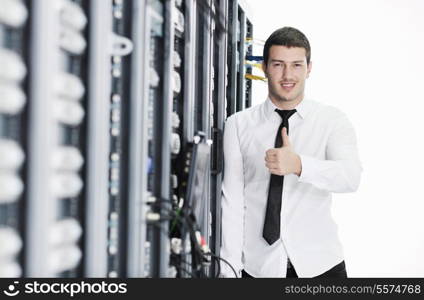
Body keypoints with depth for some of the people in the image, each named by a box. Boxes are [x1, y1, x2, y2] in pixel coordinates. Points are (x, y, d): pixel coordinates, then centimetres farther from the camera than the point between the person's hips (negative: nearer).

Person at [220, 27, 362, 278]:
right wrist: (230, 269, -8)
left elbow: (351, 176, -17)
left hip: (319, 264, 0)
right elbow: (232, 201, -3)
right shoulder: (238, 125, 1)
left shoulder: (333, 120, 0)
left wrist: (299, 165, -35)